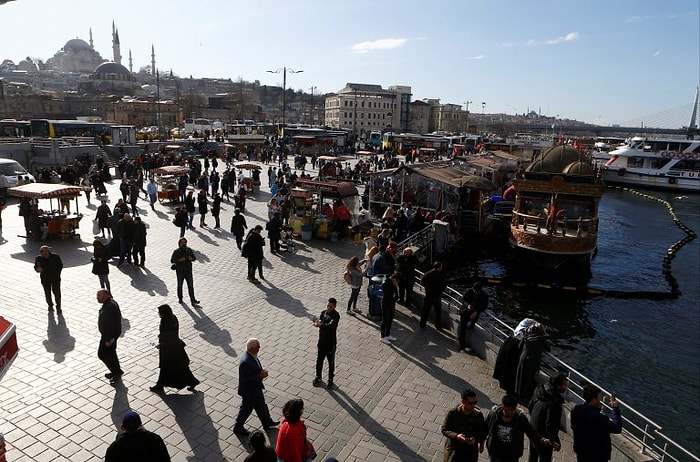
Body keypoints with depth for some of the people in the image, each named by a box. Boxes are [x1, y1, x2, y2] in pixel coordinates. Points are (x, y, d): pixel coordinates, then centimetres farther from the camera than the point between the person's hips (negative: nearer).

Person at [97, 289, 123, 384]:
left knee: (102, 354, 0)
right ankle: (115, 371, 35)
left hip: (109, 334, -10)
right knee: (110, 352, 21)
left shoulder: (109, 307, -28)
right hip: (113, 332, 10)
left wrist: (108, 339, -23)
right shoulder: (111, 302, 4)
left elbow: (110, 324, -27)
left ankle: (117, 371, 9)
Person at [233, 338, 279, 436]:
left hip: (256, 388, 9)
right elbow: (246, 380, -31)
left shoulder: (252, 355, -6)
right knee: (246, 409, 14)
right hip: (249, 391, -9)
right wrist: (260, 376, -27)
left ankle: (267, 422, 45)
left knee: (261, 405, 25)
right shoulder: (245, 362, -36)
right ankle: (238, 428, 36)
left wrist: (261, 372, -6)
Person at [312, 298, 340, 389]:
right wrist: (318, 322, -34)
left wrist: (321, 325, -45)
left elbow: (331, 326, -31)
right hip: (322, 341, 5)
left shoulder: (336, 316, -18)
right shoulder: (323, 312, 1)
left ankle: (330, 380, 28)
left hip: (331, 342, -5)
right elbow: (319, 321, -11)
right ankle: (318, 377, 35)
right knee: (319, 360, 15)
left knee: (331, 362, 10)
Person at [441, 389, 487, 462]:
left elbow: (483, 432, -5)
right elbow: (444, 429, -14)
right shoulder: (452, 413, -22)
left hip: (470, 450, 2)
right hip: (454, 449, -2)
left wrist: (476, 439, -25)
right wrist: (456, 436, -31)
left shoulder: (478, 415, -17)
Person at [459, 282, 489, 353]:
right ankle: (462, 347, 5)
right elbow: (463, 299, 5)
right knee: (462, 327, -6)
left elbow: (483, 307, 0)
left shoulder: (484, 296, -6)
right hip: (465, 312, 1)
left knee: (469, 326, -22)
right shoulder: (469, 291, -4)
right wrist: (467, 305, -14)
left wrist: (476, 312, -15)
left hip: (474, 314, -1)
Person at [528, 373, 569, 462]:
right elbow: (551, 424, -28)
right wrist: (556, 441, -15)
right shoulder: (554, 401, -33)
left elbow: (530, 407, 6)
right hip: (544, 438, -7)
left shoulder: (539, 389, -9)